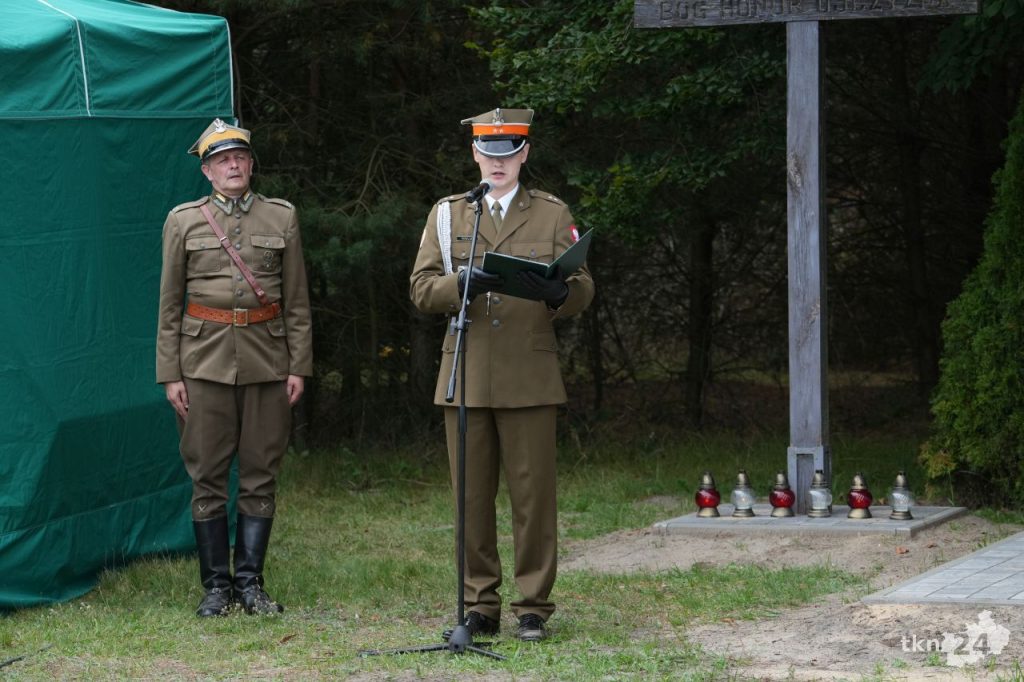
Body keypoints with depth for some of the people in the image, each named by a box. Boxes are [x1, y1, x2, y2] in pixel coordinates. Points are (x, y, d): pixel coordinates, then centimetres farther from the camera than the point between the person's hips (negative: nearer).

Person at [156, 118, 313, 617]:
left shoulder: (281, 217, 7)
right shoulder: (184, 221, 4)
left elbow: (296, 300, 8)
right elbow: (170, 303, 5)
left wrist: (299, 365, 1)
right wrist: (169, 374, 0)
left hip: (267, 358, 1)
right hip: (205, 359, -1)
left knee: (260, 475, 3)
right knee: (207, 476, 0)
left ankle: (250, 583, 11)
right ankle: (216, 586, 8)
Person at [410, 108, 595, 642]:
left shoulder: (553, 215, 9)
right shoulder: (447, 214, 11)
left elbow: (583, 289, 5)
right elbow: (421, 289, 4)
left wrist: (559, 293, -19)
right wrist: (462, 283, -17)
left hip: (529, 378, -1)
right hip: (466, 376, 1)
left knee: (533, 494, -2)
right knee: (473, 498, 3)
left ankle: (533, 608, 5)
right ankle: (479, 605, 11)